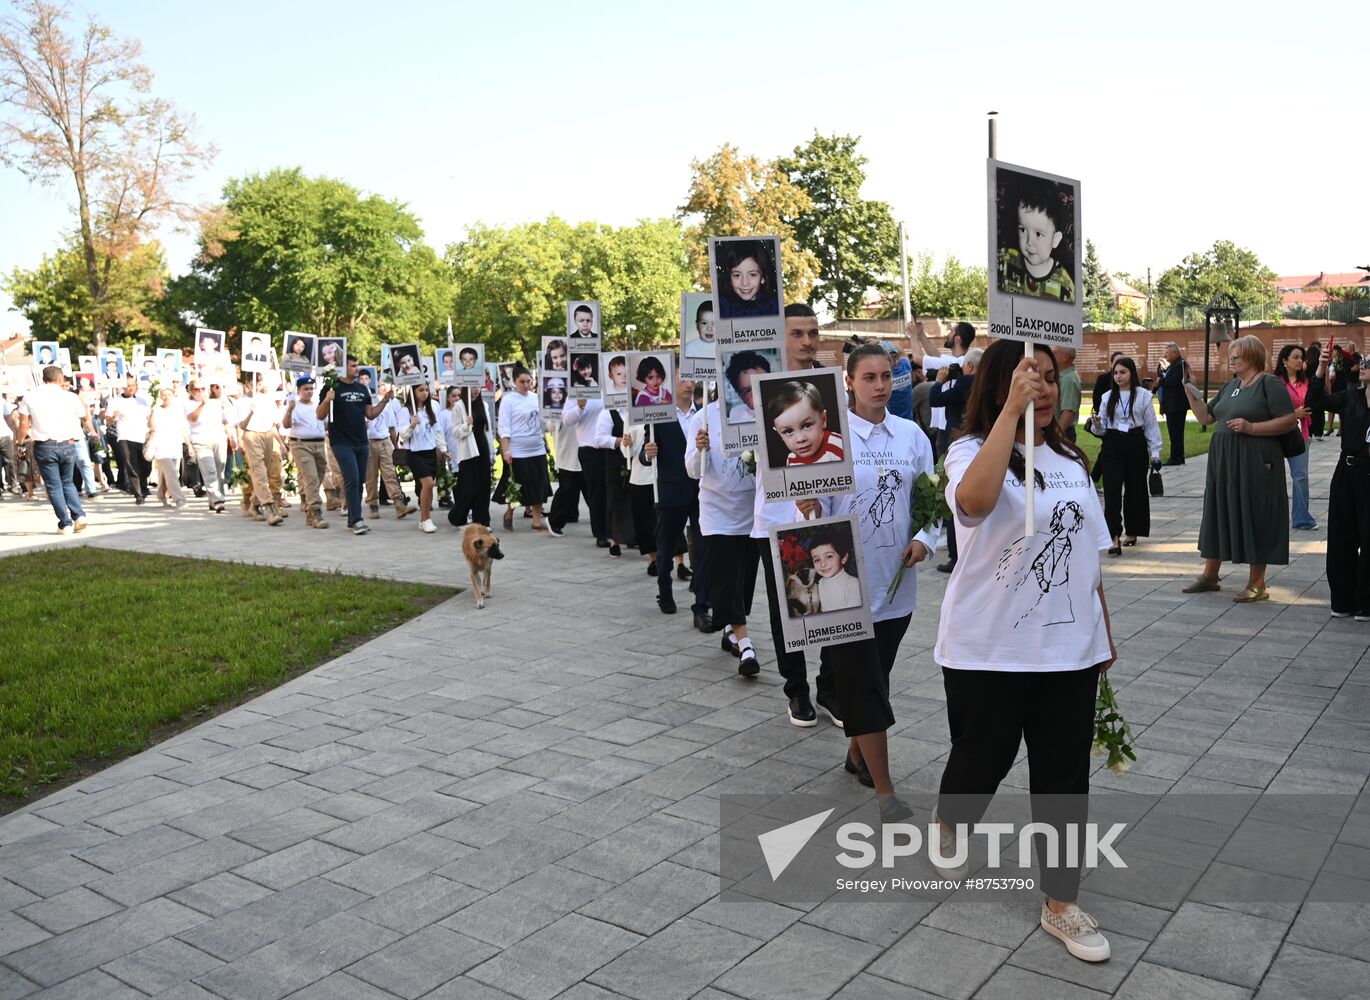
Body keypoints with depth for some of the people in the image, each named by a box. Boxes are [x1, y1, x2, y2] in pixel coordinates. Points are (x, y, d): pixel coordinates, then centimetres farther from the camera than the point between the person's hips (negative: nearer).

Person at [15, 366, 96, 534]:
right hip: (67, 445, 1)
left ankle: (65, 524, 5)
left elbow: (23, 425, -1)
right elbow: (85, 418, 20)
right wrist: (92, 431, 40)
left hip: (44, 446, -1)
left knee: (54, 486, 6)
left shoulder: (29, 397, 1)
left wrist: (20, 442, 16)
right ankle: (79, 515, 3)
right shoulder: (70, 397, 4)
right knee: (67, 482, 18)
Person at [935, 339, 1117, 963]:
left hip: (1069, 647, 5)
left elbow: (1088, 553, 15)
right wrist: (1013, 409, -37)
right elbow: (975, 500, -36)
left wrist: (1105, 635, 16)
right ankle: (948, 822, 46)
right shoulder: (972, 450, -10)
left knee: (1064, 776, 9)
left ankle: (1060, 905, 23)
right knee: (982, 758, 13)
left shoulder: (1070, 460, 8)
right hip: (989, 648, -4)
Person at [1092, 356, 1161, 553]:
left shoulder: (1143, 395, 1)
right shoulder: (1108, 396, 8)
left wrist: (1155, 452, 0)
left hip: (1135, 444, -1)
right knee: (1112, 491, -8)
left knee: (1135, 489, 9)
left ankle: (1132, 532, 26)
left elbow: (1151, 425, 3)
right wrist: (1098, 425, -12)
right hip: (1112, 445, 1)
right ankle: (1114, 539, -12)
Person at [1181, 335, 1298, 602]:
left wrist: (1251, 427, -21)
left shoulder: (1269, 384, -8)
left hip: (1255, 463, -8)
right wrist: (1191, 393, 4)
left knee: (1255, 518, -1)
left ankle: (1257, 584, 8)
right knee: (1219, 514, 12)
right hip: (1223, 460, 8)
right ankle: (1210, 575, 24)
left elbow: (1289, 420, -15)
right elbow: (1206, 416, 16)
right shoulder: (1231, 385, 14)